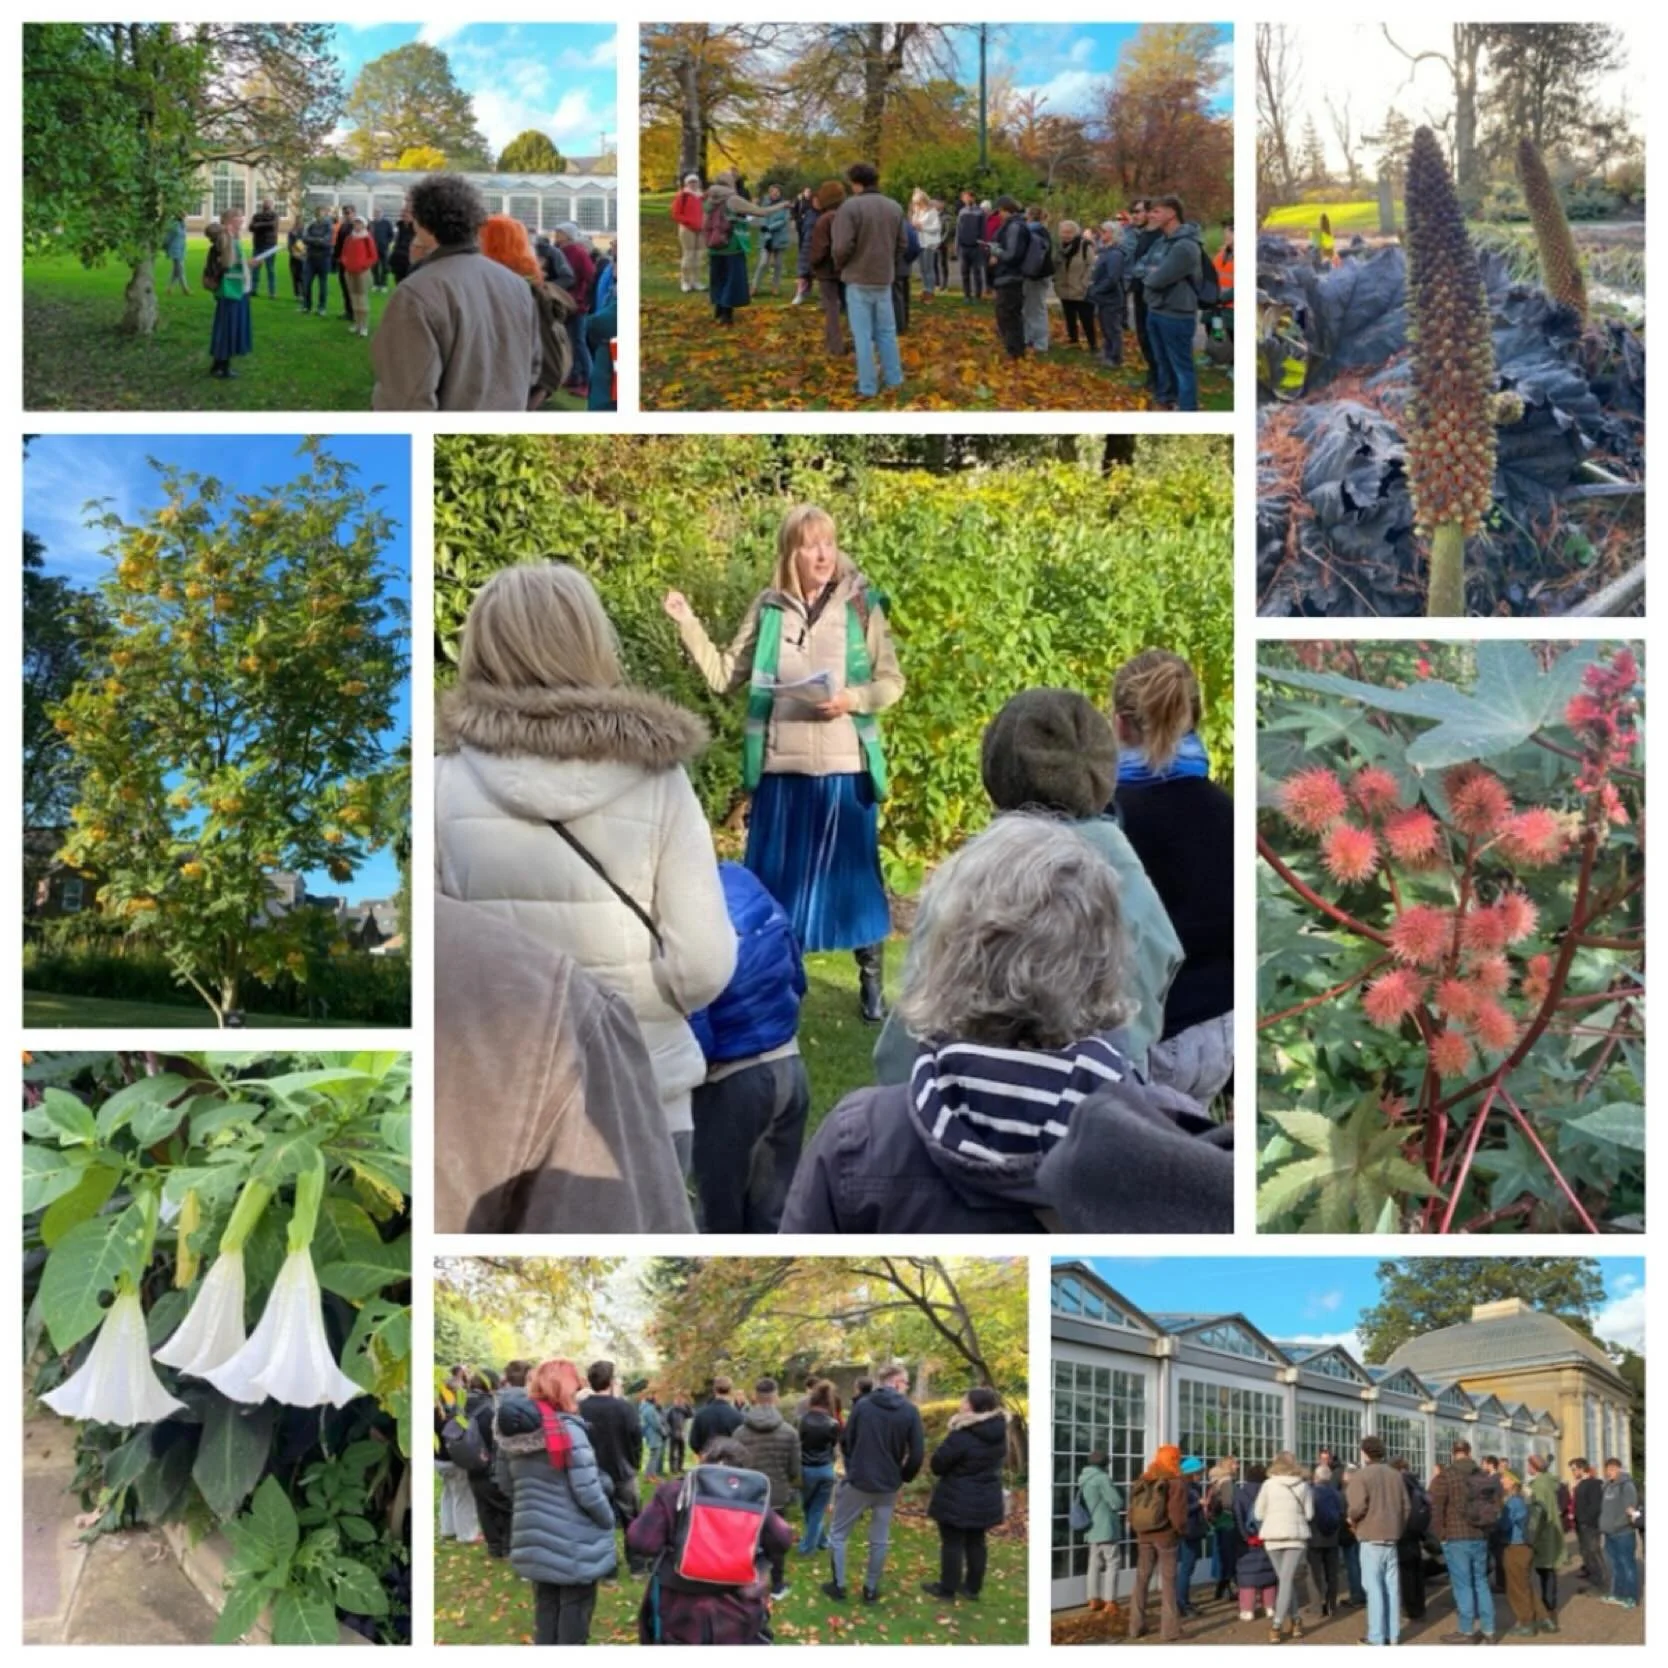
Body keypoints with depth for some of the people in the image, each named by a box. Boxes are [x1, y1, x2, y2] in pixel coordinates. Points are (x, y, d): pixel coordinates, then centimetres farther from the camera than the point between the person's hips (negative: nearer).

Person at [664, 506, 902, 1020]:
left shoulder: (861, 606, -2)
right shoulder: (768, 608, 3)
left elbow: (892, 682, 1)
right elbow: (725, 676, 5)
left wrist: (853, 699, -17)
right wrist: (688, 625, -3)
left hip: (845, 766, -1)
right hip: (781, 767, 1)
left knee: (854, 871, 7)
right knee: (777, 876, 8)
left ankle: (872, 980, 21)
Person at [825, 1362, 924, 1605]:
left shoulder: (862, 1405, -7)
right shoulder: (910, 1411, -8)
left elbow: (845, 1442, 1)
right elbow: (917, 1453, -9)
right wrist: (904, 1477, 9)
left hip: (857, 1480, -1)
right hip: (888, 1485, 1)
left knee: (838, 1534, 14)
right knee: (879, 1540, 15)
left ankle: (839, 1586, 16)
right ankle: (871, 1589, 21)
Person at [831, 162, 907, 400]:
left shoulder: (849, 207, -16)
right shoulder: (895, 208, 5)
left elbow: (841, 247, -20)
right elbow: (903, 245, 9)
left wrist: (839, 266, 0)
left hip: (858, 280, -5)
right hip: (884, 279, 5)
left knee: (863, 335, 1)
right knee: (886, 331, 17)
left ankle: (867, 387, 3)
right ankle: (893, 379, 23)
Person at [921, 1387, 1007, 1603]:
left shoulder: (962, 1437, -26)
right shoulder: (998, 1433, -3)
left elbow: (937, 1464, -16)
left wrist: (954, 1471, 3)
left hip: (957, 1499, -7)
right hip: (986, 1498, 7)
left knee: (952, 1543, 5)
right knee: (976, 1542, 17)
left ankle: (947, 1589, 14)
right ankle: (973, 1587, 27)